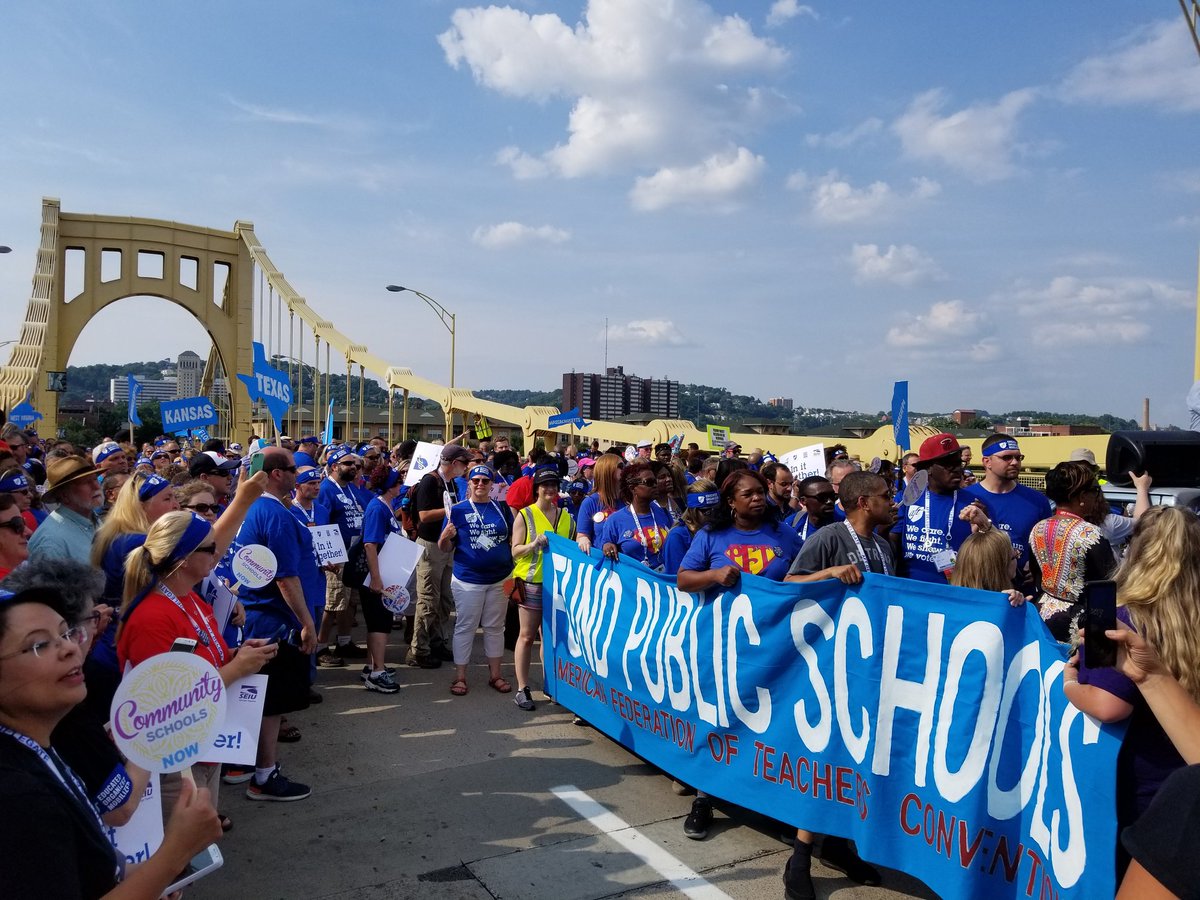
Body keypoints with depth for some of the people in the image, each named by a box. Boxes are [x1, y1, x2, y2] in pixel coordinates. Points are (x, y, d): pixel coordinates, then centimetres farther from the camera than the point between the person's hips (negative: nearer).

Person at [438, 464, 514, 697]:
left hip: (500, 578, 3)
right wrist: (445, 536, -23)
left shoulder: (502, 508, 5)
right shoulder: (458, 510, -1)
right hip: (468, 579, -2)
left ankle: (495, 674, 23)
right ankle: (460, 677, 15)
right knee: (465, 627, 5)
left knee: (495, 627, 12)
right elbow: (446, 548, -1)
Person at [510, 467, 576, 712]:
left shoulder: (566, 517, 11)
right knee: (527, 636, 1)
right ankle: (522, 689, 7)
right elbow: (515, 551, -5)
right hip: (531, 582, -4)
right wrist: (535, 544, -22)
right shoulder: (525, 515, -2)